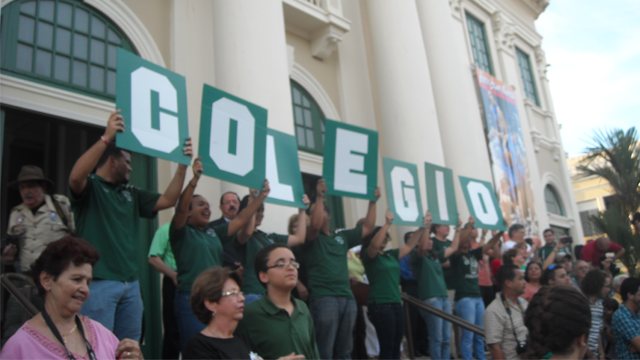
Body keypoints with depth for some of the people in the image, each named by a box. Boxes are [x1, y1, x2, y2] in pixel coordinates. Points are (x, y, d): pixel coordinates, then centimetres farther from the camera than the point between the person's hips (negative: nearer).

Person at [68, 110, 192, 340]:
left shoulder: (131, 194, 17)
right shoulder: (90, 186, -1)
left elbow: (167, 200, 13)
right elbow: (75, 177, -24)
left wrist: (182, 166, 5)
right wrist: (107, 138, -29)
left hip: (131, 283, 7)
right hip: (99, 282, -7)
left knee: (130, 347, 12)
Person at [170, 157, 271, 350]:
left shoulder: (214, 233, 18)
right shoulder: (182, 232, 2)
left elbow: (240, 221, 17)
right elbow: (180, 209, -16)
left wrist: (260, 197, 11)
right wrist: (195, 179, -28)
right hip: (191, 299, -6)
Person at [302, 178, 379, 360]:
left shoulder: (342, 236, 20)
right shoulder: (312, 237, 5)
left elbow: (368, 228, 20)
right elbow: (315, 225, -18)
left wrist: (372, 202, 16)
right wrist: (319, 197, -17)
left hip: (347, 298, 6)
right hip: (323, 298, -6)